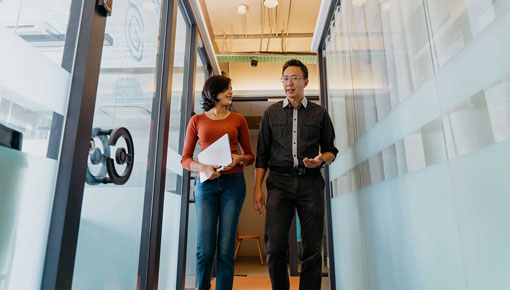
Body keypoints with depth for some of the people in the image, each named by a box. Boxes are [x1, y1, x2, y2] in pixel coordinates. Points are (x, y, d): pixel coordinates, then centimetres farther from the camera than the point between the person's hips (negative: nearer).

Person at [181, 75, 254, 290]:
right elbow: (185, 158, 7)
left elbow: (250, 155, 14)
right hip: (206, 184, 0)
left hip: (233, 183, 1)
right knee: (205, 248, -1)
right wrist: (203, 168, -12)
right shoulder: (197, 120, 9)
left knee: (226, 249, -1)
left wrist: (239, 159, -8)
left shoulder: (238, 119, 11)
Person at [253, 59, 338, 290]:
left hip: (310, 182, 0)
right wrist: (257, 187, 2)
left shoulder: (320, 113, 11)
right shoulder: (271, 113, 13)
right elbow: (262, 153, 10)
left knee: (312, 249, 2)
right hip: (280, 182, 0)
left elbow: (331, 149, 15)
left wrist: (321, 160, -8)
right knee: (275, 246, -6)